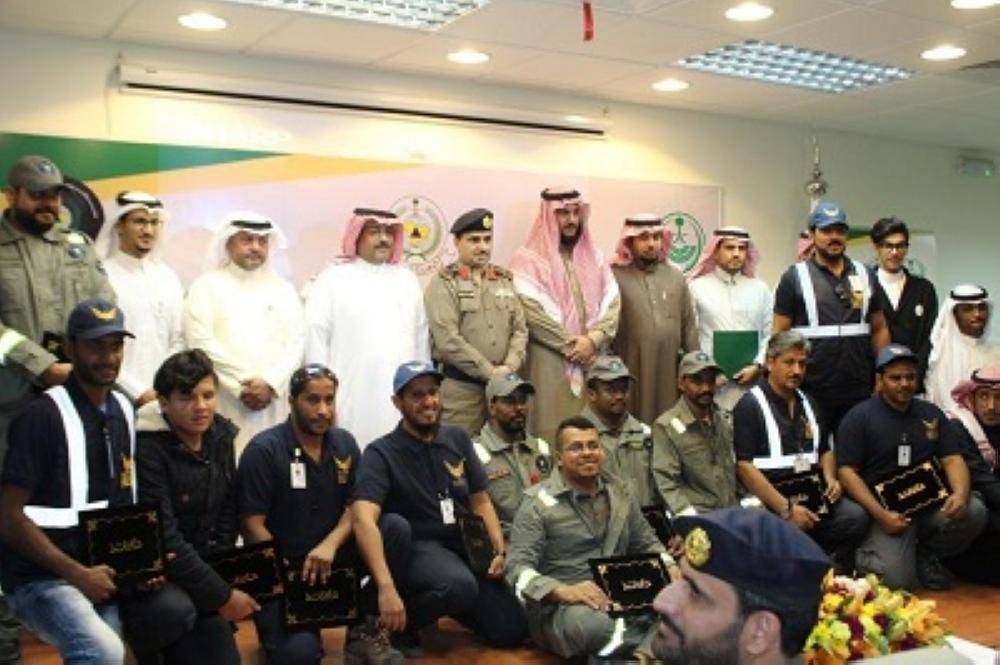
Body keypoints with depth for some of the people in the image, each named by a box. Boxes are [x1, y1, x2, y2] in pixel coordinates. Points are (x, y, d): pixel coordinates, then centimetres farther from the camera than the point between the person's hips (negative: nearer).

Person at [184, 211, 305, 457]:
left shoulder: (283, 289, 16)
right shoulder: (207, 285, 8)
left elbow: (295, 344, 6)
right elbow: (202, 342, -3)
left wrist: (270, 384, -9)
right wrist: (242, 386, -8)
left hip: (274, 402, 2)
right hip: (223, 404, -2)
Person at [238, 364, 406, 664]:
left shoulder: (345, 443, 4)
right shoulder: (263, 450, -12)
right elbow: (252, 525, -14)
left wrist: (331, 544, -21)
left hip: (331, 560, 5)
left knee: (395, 530, -21)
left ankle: (364, 630, -7)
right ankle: (274, 620, 9)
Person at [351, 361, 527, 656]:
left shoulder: (458, 439, 7)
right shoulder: (382, 453, -11)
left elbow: (481, 502, 13)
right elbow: (364, 519, -25)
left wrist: (500, 550, -4)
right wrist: (386, 588, -37)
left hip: (464, 544, 6)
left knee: (511, 632, -5)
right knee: (461, 585, -36)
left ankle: (439, 603, 20)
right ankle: (402, 623, -6)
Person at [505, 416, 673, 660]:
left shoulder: (619, 492, 15)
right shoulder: (539, 503, -2)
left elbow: (647, 543, 26)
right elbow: (518, 568, -10)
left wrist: (667, 568, 3)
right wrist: (563, 591, -28)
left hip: (622, 598, 5)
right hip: (559, 607, -4)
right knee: (587, 621, -39)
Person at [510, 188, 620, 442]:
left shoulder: (593, 257, 16)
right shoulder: (528, 260, 0)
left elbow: (612, 302, 7)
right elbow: (532, 312, -11)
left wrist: (593, 340, -9)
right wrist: (571, 345, -11)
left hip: (592, 359, 4)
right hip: (549, 362, -4)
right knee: (551, 430, -6)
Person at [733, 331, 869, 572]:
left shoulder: (808, 402, 21)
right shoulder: (750, 405, -4)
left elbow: (825, 450, 32)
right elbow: (744, 466, -13)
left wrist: (830, 478, 8)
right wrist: (786, 508, -19)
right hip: (770, 498, -6)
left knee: (856, 516, -19)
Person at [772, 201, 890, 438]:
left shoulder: (864, 275, 12)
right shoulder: (795, 277, 1)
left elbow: (880, 329, 14)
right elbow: (779, 334, -1)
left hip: (859, 391, 3)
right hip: (812, 391, -3)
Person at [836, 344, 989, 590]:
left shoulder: (930, 414, 14)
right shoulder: (859, 417, -1)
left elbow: (953, 459, 9)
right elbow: (847, 471, -7)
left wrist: (961, 494, -14)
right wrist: (881, 515, -18)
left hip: (929, 502, 5)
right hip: (884, 507, -5)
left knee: (974, 511, -25)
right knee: (896, 579, -24)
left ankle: (927, 554, 3)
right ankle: (865, 553, 12)